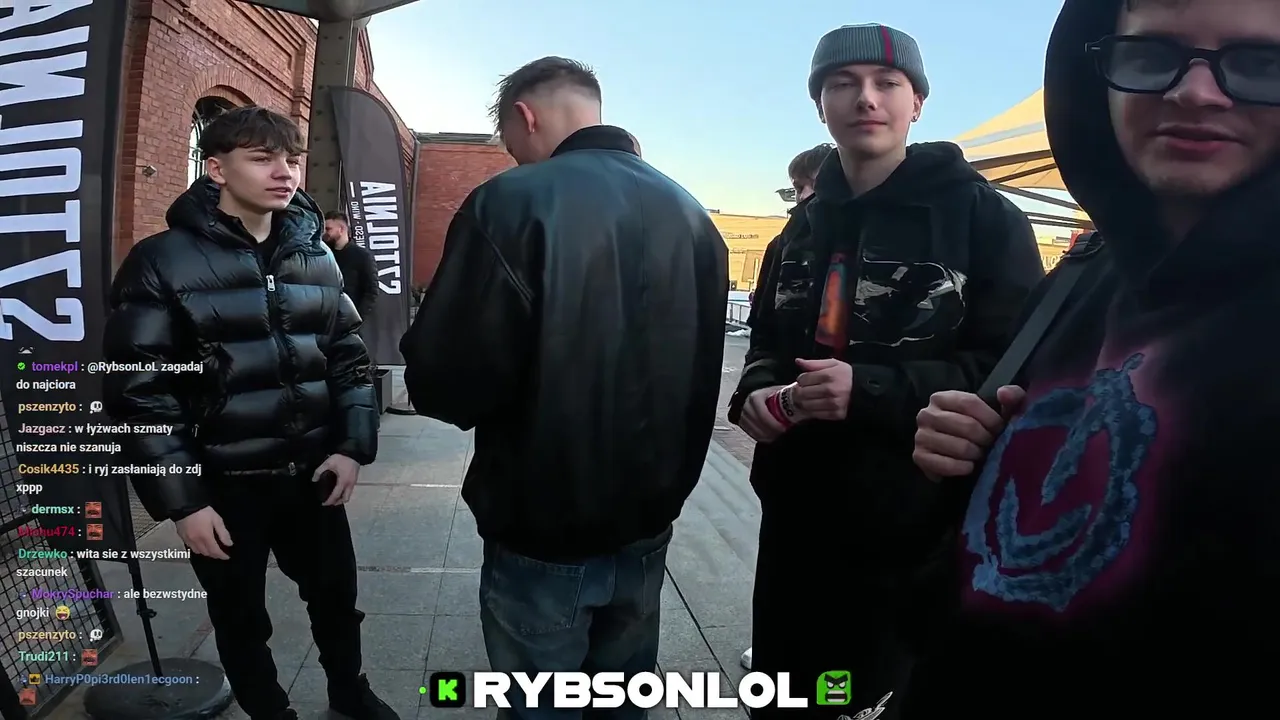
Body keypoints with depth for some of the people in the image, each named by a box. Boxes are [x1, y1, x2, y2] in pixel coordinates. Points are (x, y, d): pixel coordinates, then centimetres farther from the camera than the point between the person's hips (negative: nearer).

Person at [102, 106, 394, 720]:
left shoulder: (316, 256, 4)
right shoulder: (162, 262, -9)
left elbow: (349, 358, 7)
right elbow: (137, 392, -11)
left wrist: (353, 446, -4)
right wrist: (181, 500, -13)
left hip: (312, 473, 4)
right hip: (223, 485, -3)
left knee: (336, 596, 19)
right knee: (241, 620, 16)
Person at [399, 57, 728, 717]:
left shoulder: (513, 200, -18)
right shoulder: (692, 213, 2)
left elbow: (443, 384, -20)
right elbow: (700, 375, 8)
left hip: (543, 532, -5)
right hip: (647, 527, 6)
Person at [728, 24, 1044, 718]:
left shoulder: (983, 217, -8)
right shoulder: (805, 227, 12)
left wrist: (873, 390, -25)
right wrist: (757, 392, -2)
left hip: (915, 539, -5)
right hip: (796, 527, 6)